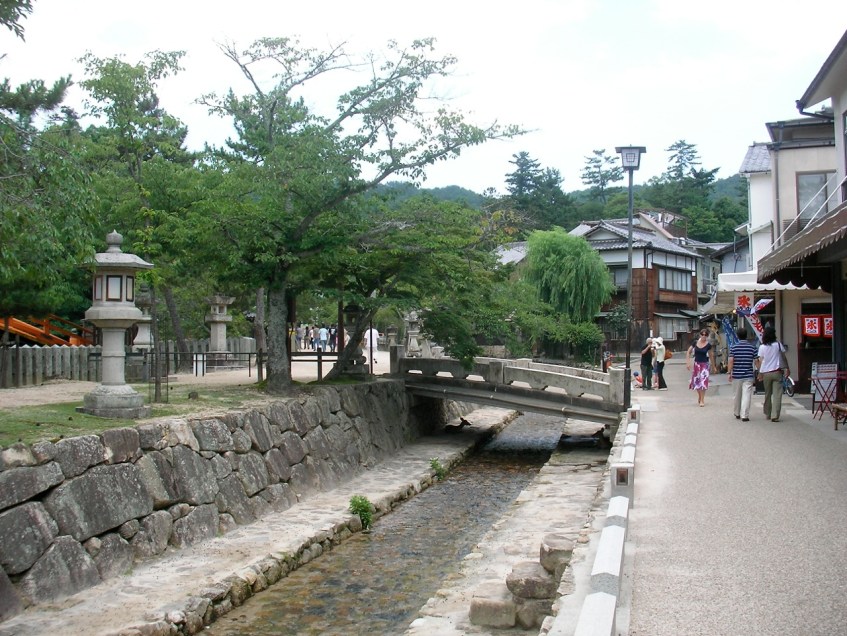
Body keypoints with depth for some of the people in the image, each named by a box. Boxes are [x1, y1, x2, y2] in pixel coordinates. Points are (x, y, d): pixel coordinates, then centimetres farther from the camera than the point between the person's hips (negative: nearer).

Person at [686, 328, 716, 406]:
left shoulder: (708, 345, -6)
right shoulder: (695, 343, -1)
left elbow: (711, 356, 4)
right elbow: (688, 352, 5)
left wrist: (712, 366, 10)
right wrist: (688, 363, -3)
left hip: (705, 364, -3)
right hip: (697, 364, 3)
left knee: (703, 382, -8)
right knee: (696, 381, 8)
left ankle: (702, 400, -1)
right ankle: (699, 396, 33)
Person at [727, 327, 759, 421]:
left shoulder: (733, 347, -2)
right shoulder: (752, 347, -1)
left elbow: (731, 361, -8)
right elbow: (756, 361, -1)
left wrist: (729, 372, -1)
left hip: (736, 375, 1)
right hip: (748, 375, -1)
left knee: (737, 395, 14)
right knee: (746, 395, -3)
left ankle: (737, 413, 28)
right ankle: (744, 415, -9)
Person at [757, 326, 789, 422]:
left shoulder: (762, 347, 0)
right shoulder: (778, 344, 0)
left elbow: (760, 361, -2)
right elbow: (783, 357, 6)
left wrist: (760, 373, 2)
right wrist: (787, 368, 15)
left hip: (766, 373, 1)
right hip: (776, 372, -1)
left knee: (767, 394, 15)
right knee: (777, 395, -4)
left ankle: (767, 414, 23)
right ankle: (775, 416, -12)